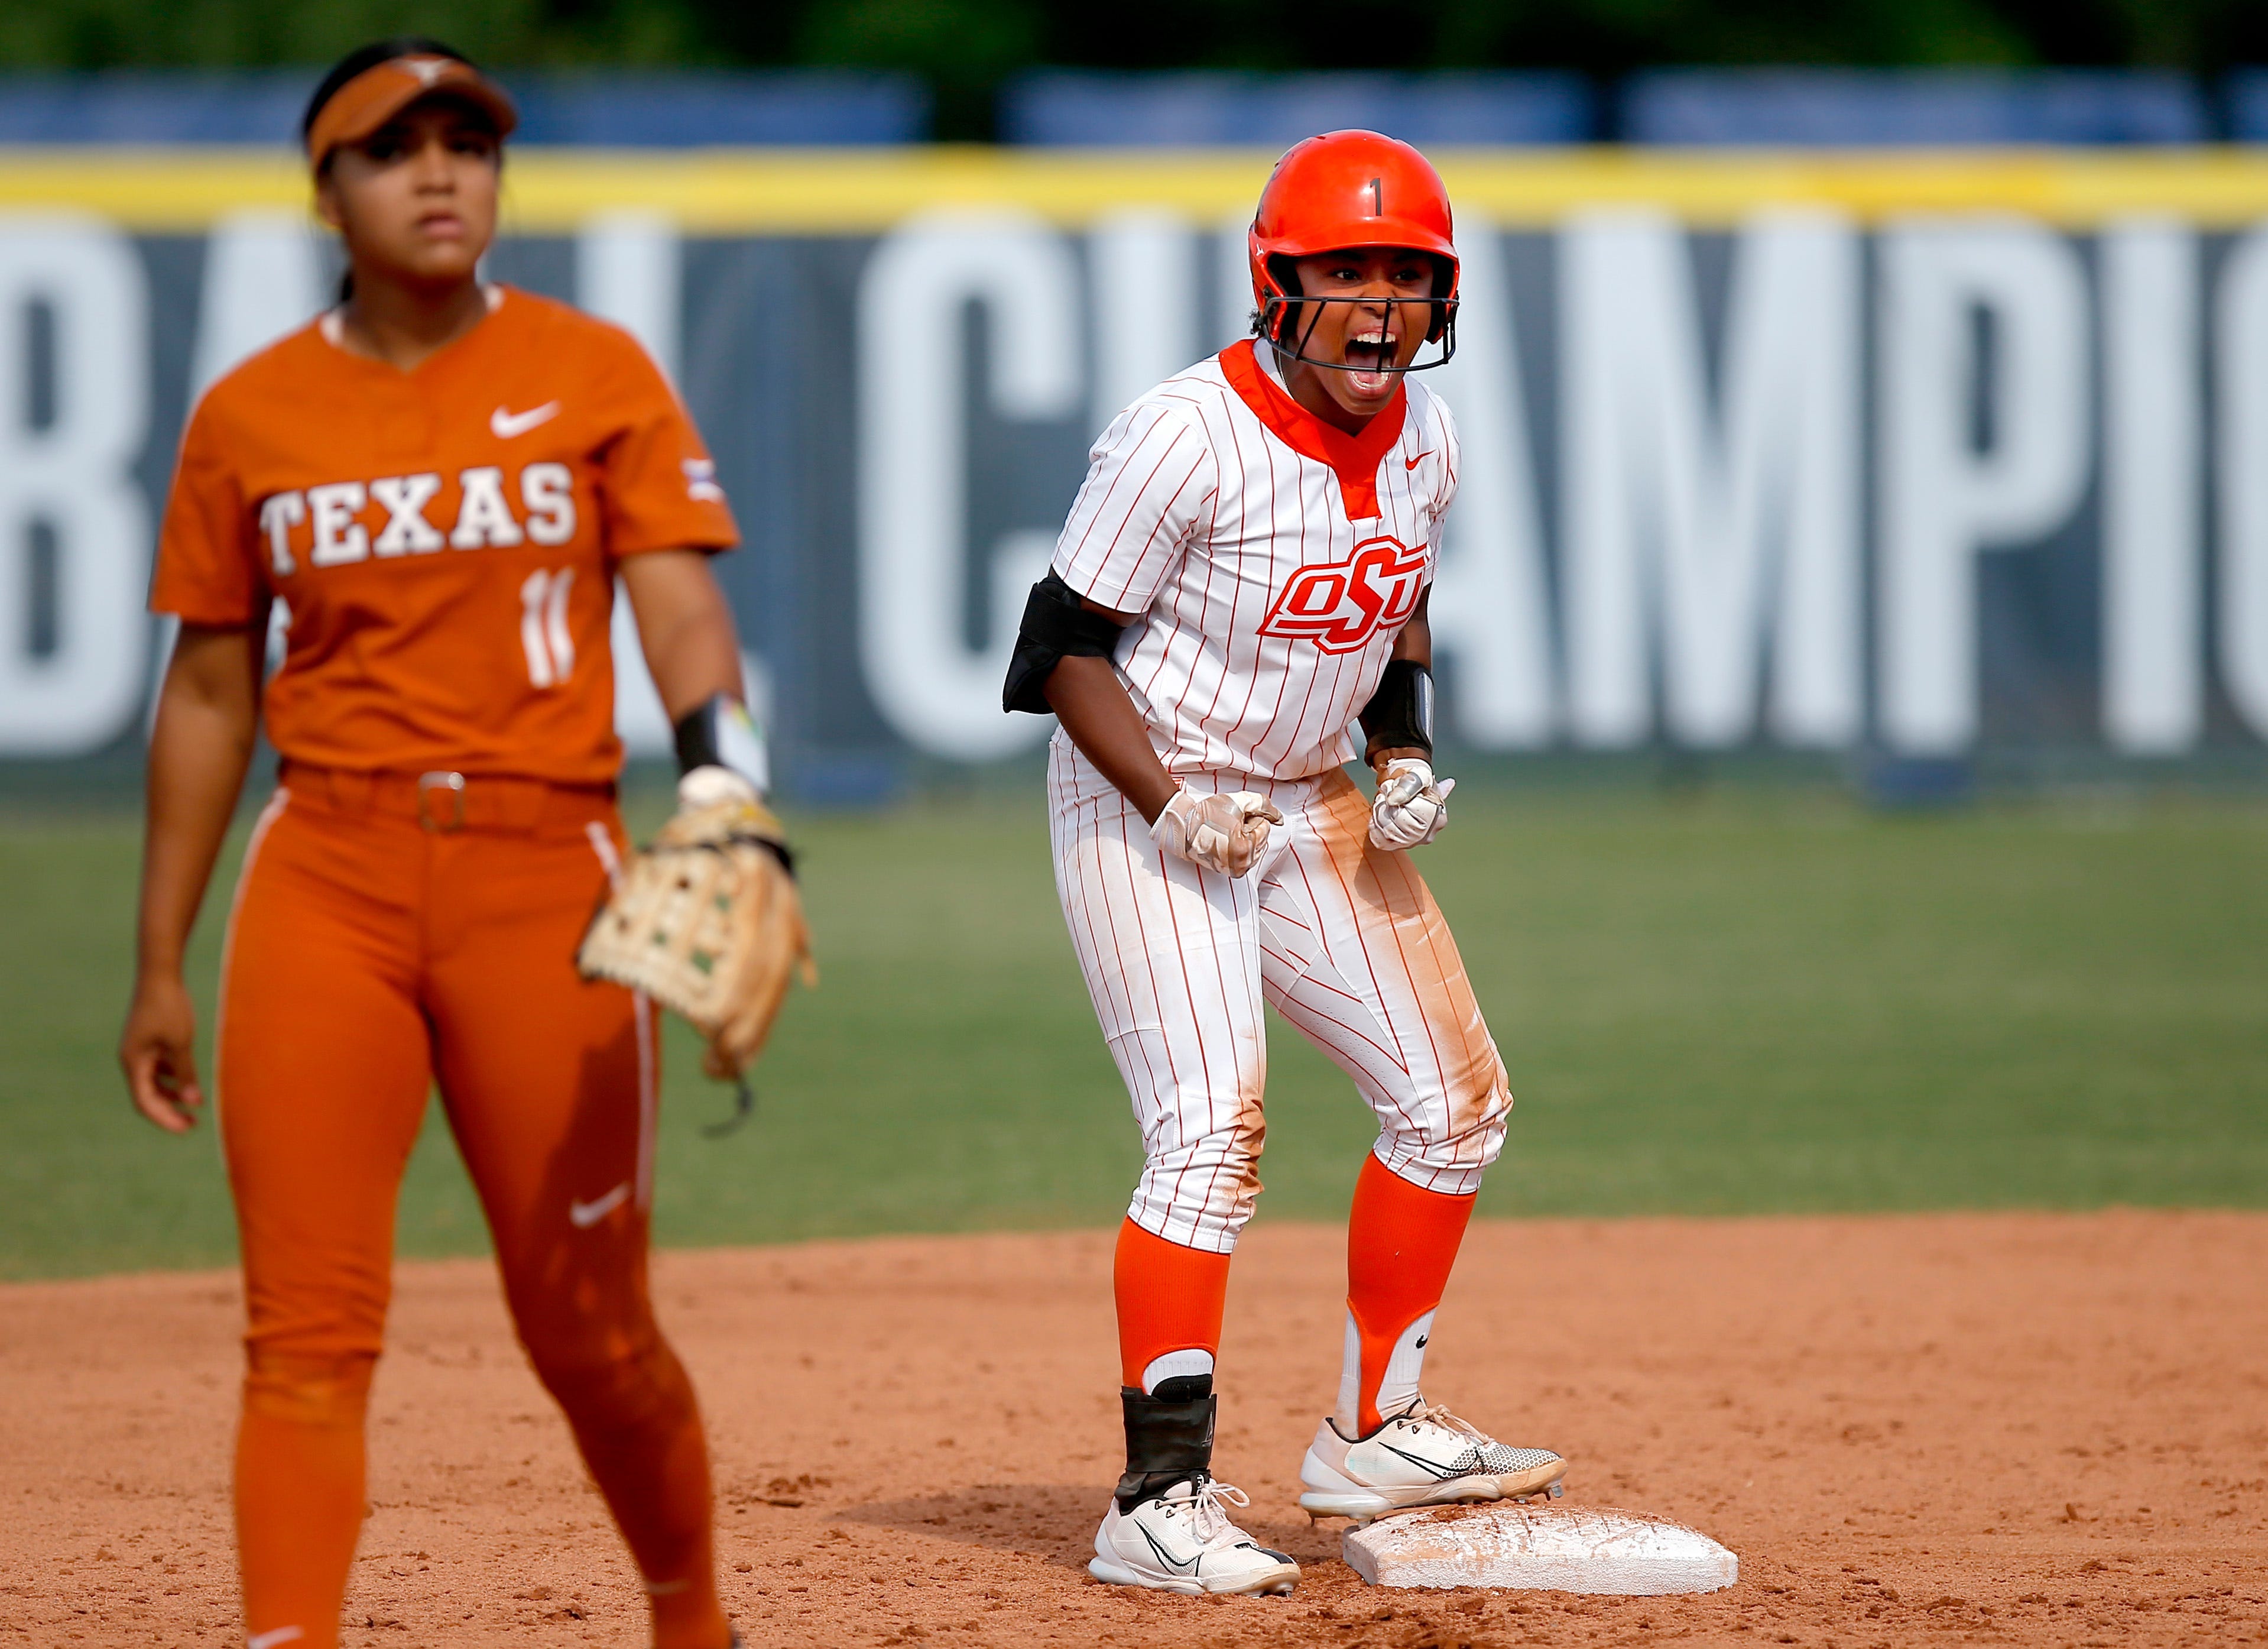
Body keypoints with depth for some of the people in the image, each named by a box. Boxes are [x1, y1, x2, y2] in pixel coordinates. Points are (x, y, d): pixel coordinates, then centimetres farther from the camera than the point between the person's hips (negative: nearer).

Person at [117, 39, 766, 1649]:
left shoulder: (595, 373, 2)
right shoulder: (253, 414, 8)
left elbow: (684, 617, -6)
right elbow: (208, 694, 13)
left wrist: (726, 794, -27)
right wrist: (158, 966, 12)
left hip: (544, 869, -1)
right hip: (326, 870, 1)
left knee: (587, 1324, 4)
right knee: (309, 1328, -8)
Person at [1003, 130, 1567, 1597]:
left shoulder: (1424, 435, 0)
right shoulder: (1189, 437, -23)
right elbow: (1066, 645, -17)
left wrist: (1409, 750, 0)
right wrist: (1176, 808, -25)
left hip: (1312, 806, 8)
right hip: (1143, 802, -8)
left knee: (1455, 1098, 8)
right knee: (1215, 1131, -20)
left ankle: (1376, 1435, 22)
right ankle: (1162, 1501, -19)